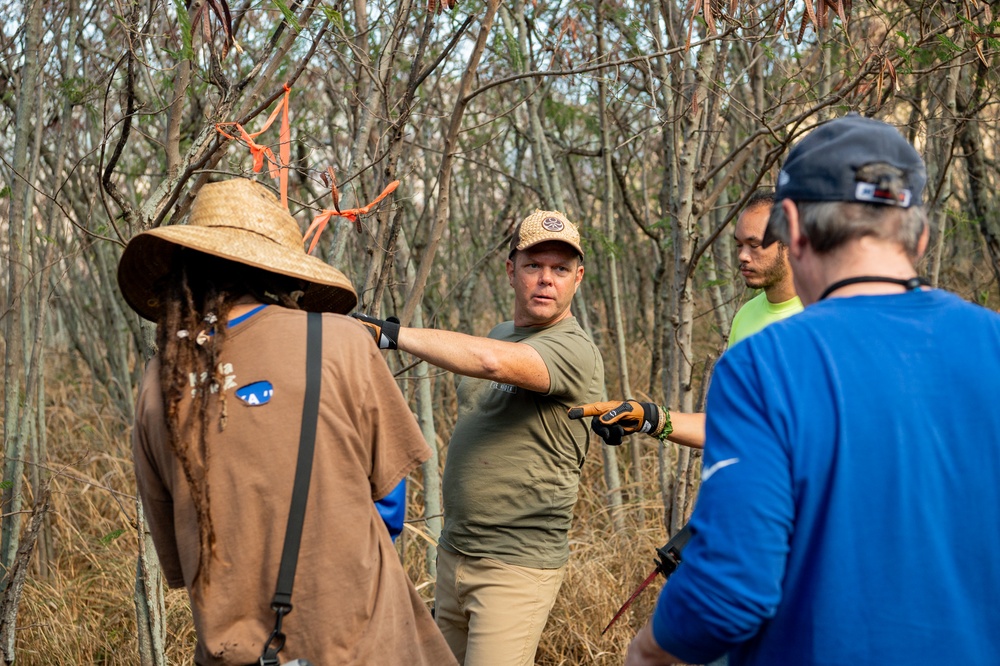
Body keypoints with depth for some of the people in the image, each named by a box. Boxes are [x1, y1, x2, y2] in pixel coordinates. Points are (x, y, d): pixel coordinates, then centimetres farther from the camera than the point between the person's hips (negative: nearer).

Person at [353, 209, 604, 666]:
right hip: (453, 554, 8)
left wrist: (394, 334, -28)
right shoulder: (499, 334, 13)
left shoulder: (576, 353, -15)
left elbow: (493, 362, -34)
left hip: (517, 568, -8)